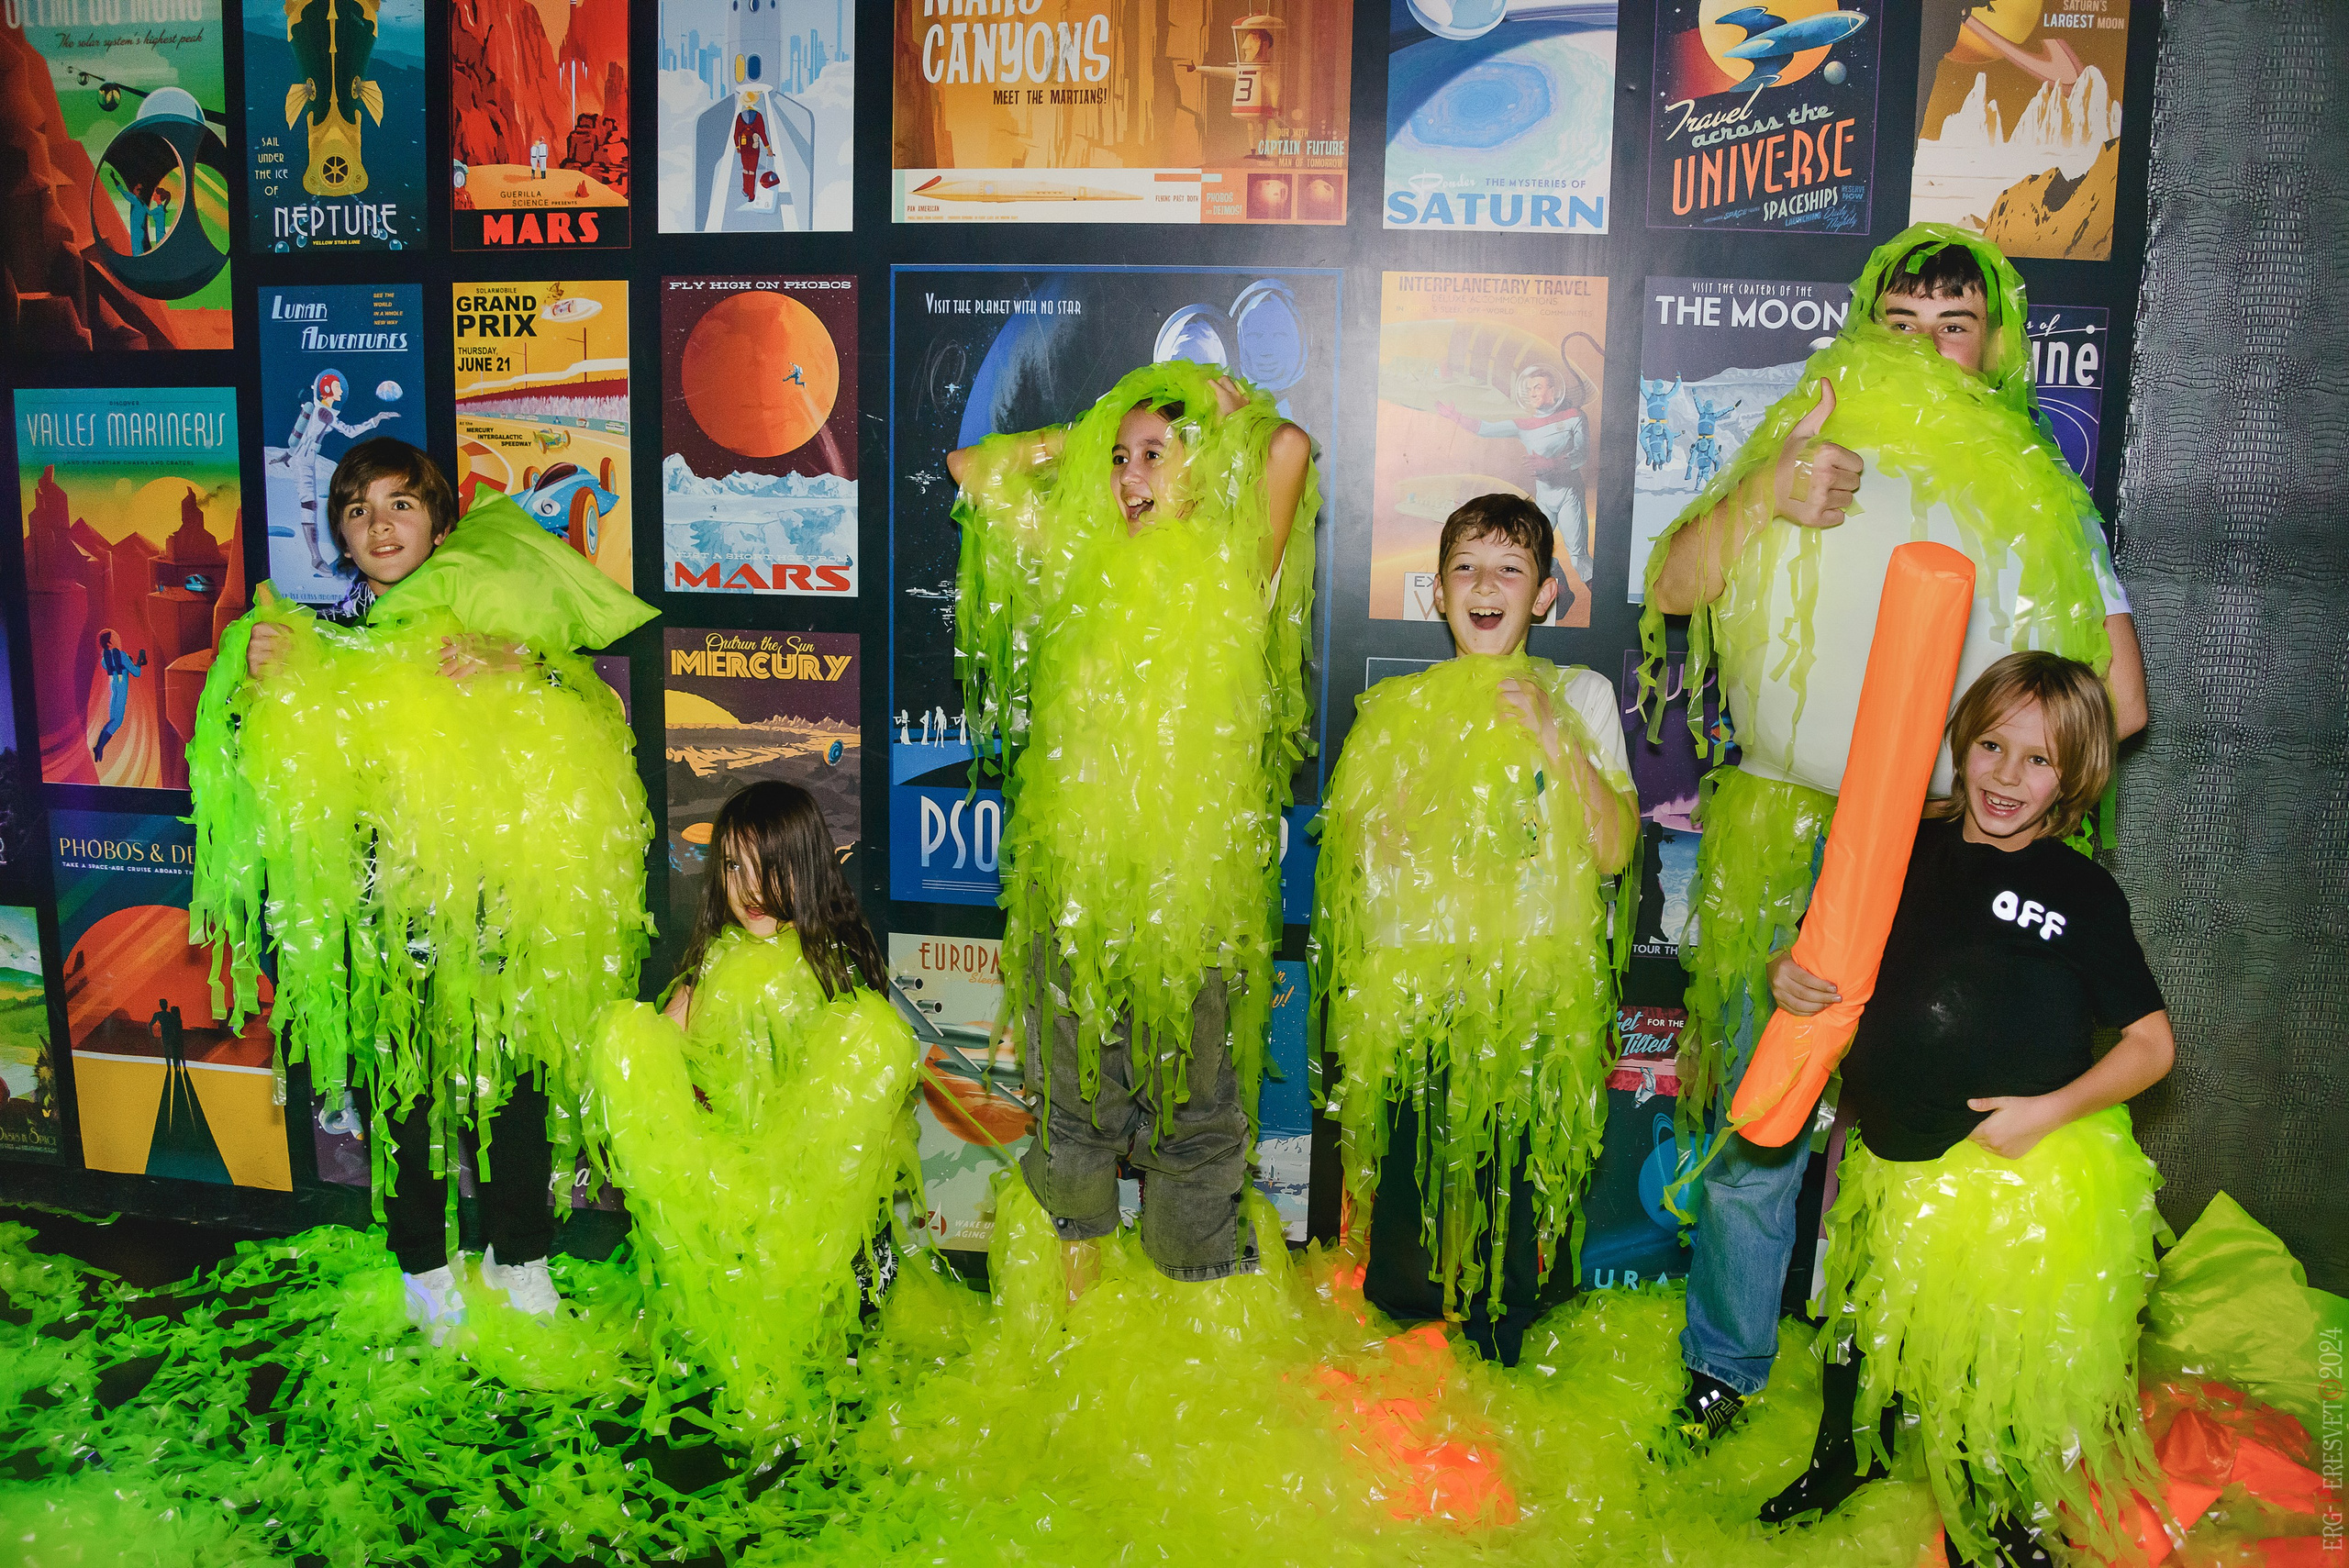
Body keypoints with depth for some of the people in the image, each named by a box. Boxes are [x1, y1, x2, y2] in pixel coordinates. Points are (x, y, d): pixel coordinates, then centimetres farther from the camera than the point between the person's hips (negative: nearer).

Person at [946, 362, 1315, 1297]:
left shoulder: (1234, 570, -1)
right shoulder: (1083, 565, 7)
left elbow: (1290, 448, -15)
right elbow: (970, 467, 14)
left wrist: (1234, 412, 4)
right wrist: (1080, 440, 12)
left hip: (1194, 877, -2)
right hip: (1078, 872, 2)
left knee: (1191, 1088, 10)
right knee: (1079, 1081, 14)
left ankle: (1194, 1264, 28)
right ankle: (1080, 1243, 32)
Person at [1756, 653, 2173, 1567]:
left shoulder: (2082, 892, -9)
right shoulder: (1907, 848, 0)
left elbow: (2152, 1043, -5)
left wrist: (2052, 1108, -18)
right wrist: (1787, 977, -11)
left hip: (2026, 1178, -4)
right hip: (1893, 1162, 4)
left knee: (2007, 1366, 9)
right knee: (1864, 1322, 23)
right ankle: (1847, 1459, 51)